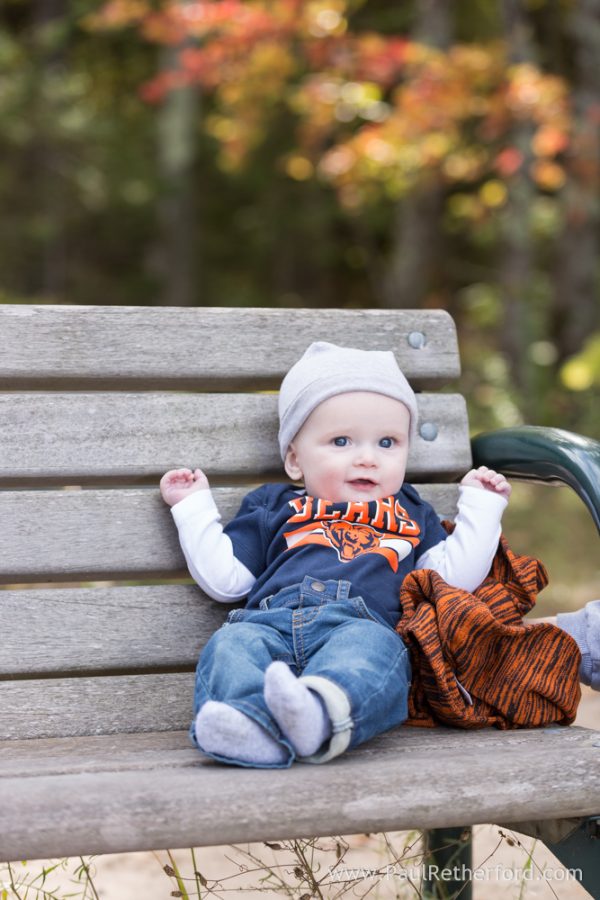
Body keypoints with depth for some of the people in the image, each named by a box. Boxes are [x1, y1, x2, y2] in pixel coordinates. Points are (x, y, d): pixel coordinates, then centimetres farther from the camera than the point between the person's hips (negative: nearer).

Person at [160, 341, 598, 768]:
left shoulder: (410, 514, 34)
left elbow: (454, 578, 23)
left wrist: (482, 505, 29)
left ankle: (322, 710, -68)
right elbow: (224, 577, 27)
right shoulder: (274, 508, 32)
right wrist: (194, 507, 28)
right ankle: (249, 724, -60)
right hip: (270, 621, 2)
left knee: (370, 646, -39)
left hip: (363, 625, -1)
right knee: (232, 644, -33)